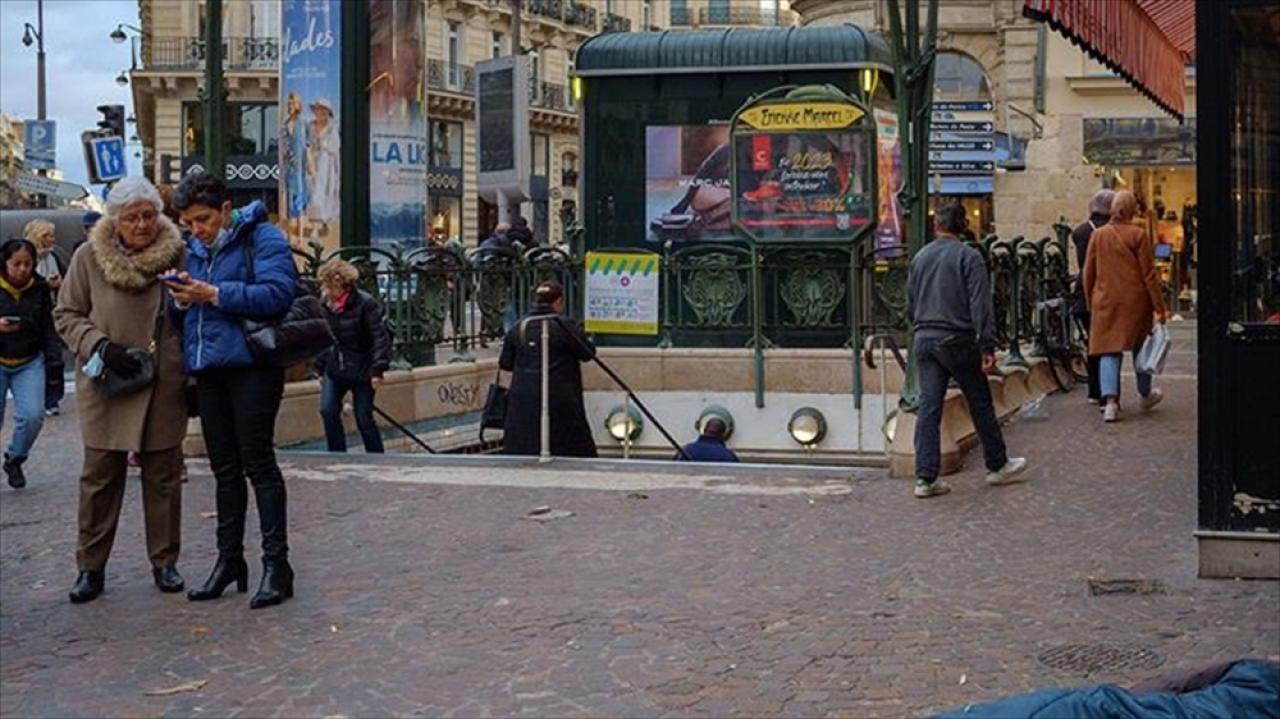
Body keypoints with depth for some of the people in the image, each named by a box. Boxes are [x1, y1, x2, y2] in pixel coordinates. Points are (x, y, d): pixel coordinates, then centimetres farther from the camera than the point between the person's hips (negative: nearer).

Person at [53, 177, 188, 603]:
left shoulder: (176, 254, 0)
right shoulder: (89, 258, -2)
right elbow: (66, 315, 4)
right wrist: (100, 345, -13)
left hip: (164, 388, 1)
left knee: (163, 475, 8)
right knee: (100, 476, 3)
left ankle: (165, 562, 20)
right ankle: (90, 568, 13)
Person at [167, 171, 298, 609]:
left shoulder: (262, 239, -7)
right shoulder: (191, 248, 15)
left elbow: (277, 293, -21)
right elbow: (182, 306, 20)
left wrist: (215, 295, -20)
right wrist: (182, 300, -4)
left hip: (252, 364, -7)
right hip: (209, 370, 7)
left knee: (258, 462, -6)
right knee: (224, 468, 13)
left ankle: (276, 564, -1)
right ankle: (229, 560, 22)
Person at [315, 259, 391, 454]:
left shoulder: (365, 303, -15)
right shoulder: (327, 303, 3)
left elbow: (380, 337, -15)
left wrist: (378, 369, -19)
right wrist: (320, 366, 12)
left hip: (361, 370, -5)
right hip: (335, 370, 5)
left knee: (364, 419, 0)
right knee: (328, 410, -10)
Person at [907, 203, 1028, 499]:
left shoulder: (919, 258, 10)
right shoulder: (968, 256, -6)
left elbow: (910, 306, 16)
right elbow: (980, 304, -13)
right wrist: (987, 346, -12)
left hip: (924, 341, 5)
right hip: (957, 340, -4)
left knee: (928, 407, 3)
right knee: (980, 404, 10)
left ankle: (925, 478, -1)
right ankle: (998, 466, 22)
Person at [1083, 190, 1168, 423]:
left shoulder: (1098, 235, 0)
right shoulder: (1139, 235, -8)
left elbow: (1088, 273, 6)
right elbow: (1149, 275, -7)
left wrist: (1091, 303, 17)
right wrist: (1159, 307, -2)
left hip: (1105, 301, 2)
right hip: (1135, 302, -1)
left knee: (1109, 351, 0)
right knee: (1141, 347, 17)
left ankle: (1110, 401, -15)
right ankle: (1145, 394, 32)